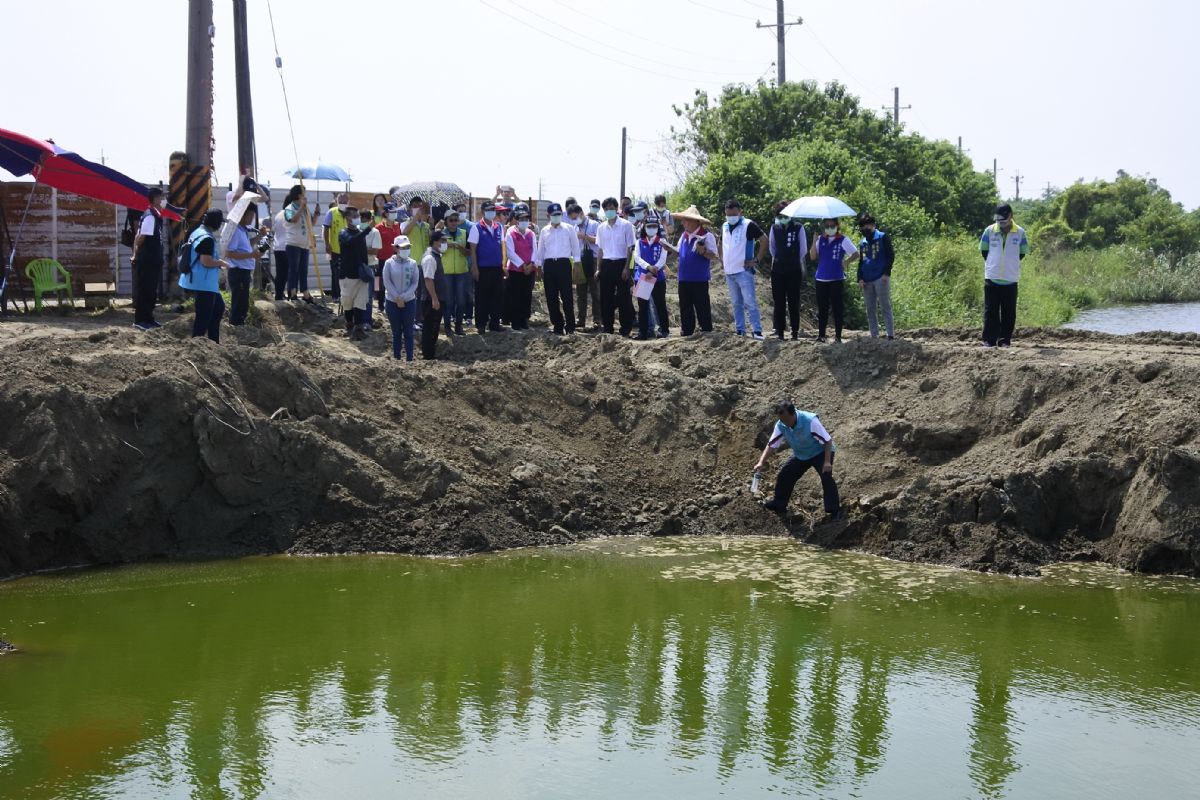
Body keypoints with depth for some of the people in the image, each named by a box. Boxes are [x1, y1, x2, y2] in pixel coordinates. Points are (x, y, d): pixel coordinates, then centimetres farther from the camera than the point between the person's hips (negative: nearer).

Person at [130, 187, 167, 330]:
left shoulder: (155, 215, 14)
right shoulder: (150, 216, -17)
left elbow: (139, 237, 15)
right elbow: (141, 237, -20)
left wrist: (136, 253, 11)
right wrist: (136, 254, -7)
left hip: (153, 260, 9)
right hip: (147, 261, -9)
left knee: (151, 291, 14)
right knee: (144, 291, -4)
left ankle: (148, 319, 20)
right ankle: (140, 321, -1)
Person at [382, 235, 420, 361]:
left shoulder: (412, 263, -1)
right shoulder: (389, 263, -5)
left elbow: (415, 282, -3)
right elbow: (387, 282, -7)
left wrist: (403, 297, -12)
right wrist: (397, 298, -13)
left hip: (409, 301, 1)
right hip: (392, 302, -1)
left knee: (408, 332, 2)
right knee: (396, 332, 6)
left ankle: (409, 359, 5)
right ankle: (396, 359, 12)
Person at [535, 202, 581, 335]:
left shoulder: (569, 229, 5)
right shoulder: (544, 231, 12)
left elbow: (575, 247, 6)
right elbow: (540, 250, 16)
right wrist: (539, 266, 12)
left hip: (564, 264, -3)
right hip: (549, 265, 3)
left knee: (566, 297, -8)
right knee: (551, 298, 4)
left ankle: (570, 327, -5)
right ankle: (557, 326, 11)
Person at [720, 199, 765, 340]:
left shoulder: (749, 225, -9)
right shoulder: (724, 227, 11)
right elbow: (721, 244, 29)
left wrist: (756, 259, -10)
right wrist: (722, 259, 17)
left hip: (744, 271, -6)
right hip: (729, 272, 6)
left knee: (750, 302, -11)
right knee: (736, 304, 10)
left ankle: (757, 331, -10)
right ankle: (740, 331, 15)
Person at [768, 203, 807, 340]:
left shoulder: (798, 228, -5)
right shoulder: (774, 228, 4)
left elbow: (803, 249, 4)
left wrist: (798, 261, 9)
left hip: (794, 269, -3)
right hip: (778, 270, 3)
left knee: (794, 302, 0)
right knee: (778, 302, 3)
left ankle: (795, 332, 4)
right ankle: (779, 331, 8)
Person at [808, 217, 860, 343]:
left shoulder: (843, 240, 0)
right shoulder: (820, 239, 9)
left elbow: (856, 255, 3)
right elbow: (813, 257, 5)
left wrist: (846, 262, -11)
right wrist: (814, 242, -6)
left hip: (837, 279, -3)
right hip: (821, 279, 3)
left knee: (838, 308, -1)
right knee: (822, 308, 6)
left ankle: (838, 336, 3)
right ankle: (821, 335, 11)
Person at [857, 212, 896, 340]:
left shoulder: (883, 237, 0)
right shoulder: (862, 243, 16)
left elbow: (891, 256, -4)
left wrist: (886, 273, -13)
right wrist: (860, 278, 7)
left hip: (881, 278, -6)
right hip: (867, 281, 6)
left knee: (885, 306, -8)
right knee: (870, 309, 6)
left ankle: (891, 334, -8)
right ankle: (874, 336, 10)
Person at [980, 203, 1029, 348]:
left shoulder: (1020, 232, -1)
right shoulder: (989, 231, -1)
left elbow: (1022, 253, 9)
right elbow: (984, 251, 10)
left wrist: (1011, 265, 6)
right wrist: (991, 264, 7)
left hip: (1010, 280, 0)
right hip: (991, 278, 0)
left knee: (1009, 313, 3)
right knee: (990, 311, 1)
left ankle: (1005, 340, 10)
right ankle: (989, 340, 5)